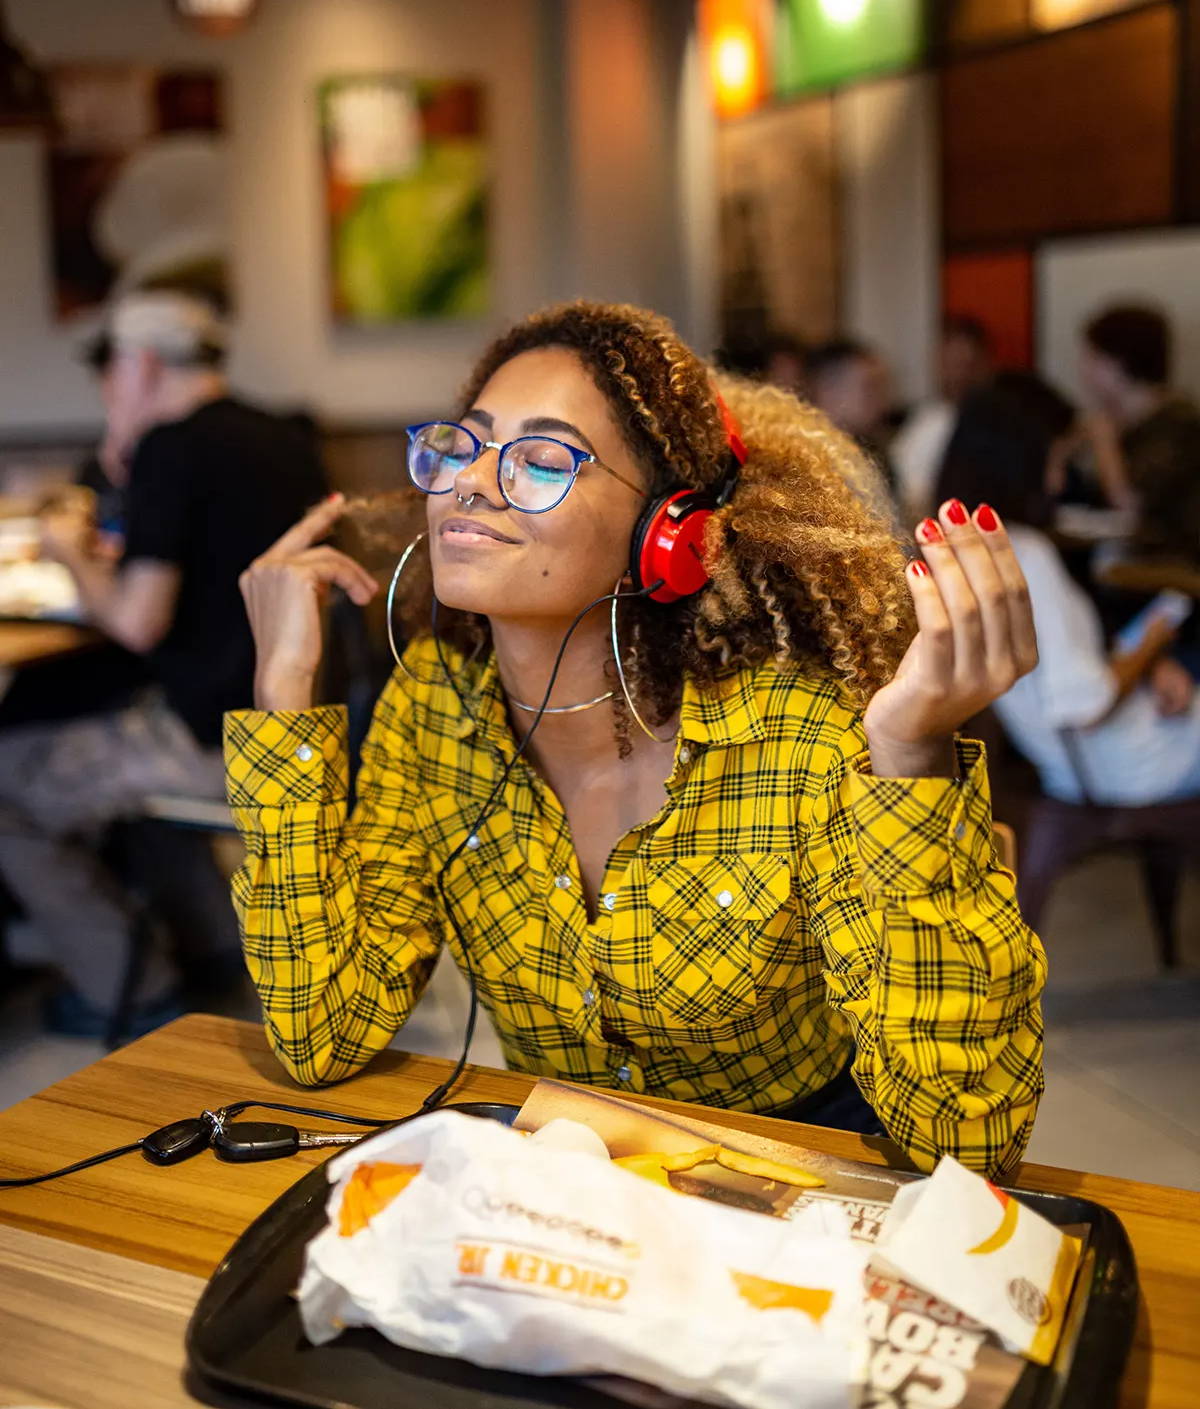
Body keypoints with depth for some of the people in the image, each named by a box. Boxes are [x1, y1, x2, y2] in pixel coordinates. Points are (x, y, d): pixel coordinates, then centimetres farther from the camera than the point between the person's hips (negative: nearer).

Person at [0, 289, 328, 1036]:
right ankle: (228, 941, 29)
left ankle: (132, 991, 13)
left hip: (220, 741, -9)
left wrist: (73, 553, 1)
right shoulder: (289, 442, 11)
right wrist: (111, 557, 23)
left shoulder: (170, 447, -14)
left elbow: (138, 622, -19)